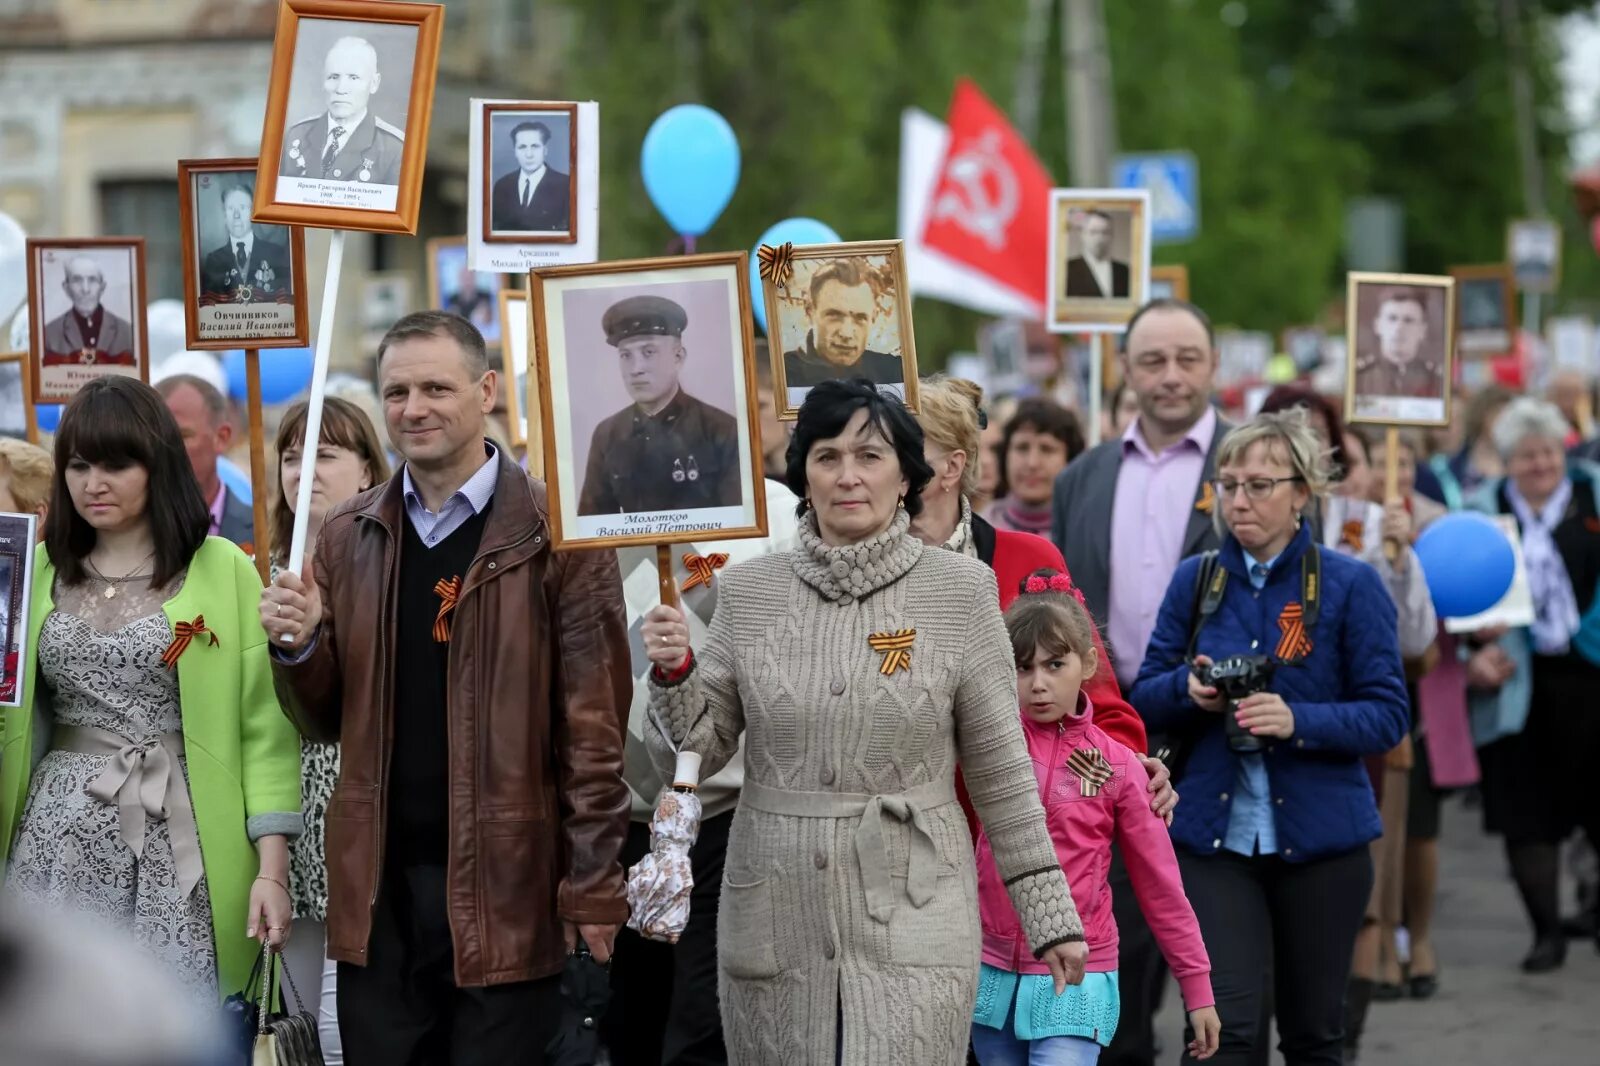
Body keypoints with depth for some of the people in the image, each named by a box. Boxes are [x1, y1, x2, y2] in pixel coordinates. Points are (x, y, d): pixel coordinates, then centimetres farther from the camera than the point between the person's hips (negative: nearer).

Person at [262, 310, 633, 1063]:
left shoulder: (556, 535, -5)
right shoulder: (348, 536, 10)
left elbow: (594, 726, -7)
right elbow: (325, 720, 14)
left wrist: (592, 883, -11)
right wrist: (299, 646, -6)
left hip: (504, 885, -4)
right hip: (378, 887, 5)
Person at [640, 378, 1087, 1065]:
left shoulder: (960, 588, -2)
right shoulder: (749, 589, 4)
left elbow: (1000, 769, 3)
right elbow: (696, 755, 7)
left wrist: (1048, 914, 3)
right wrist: (675, 673, -11)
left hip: (912, 922, -2)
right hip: (776, 922, 2)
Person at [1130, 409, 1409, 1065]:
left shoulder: (1351, 585, -3)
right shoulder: (1195, 580, 5)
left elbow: (1388, 715, -7)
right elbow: (1145, 698, 9)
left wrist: (1298, 722, -23)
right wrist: (1188, 689, -14)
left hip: (1319, 837, -1)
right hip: (1214, 832, 1)